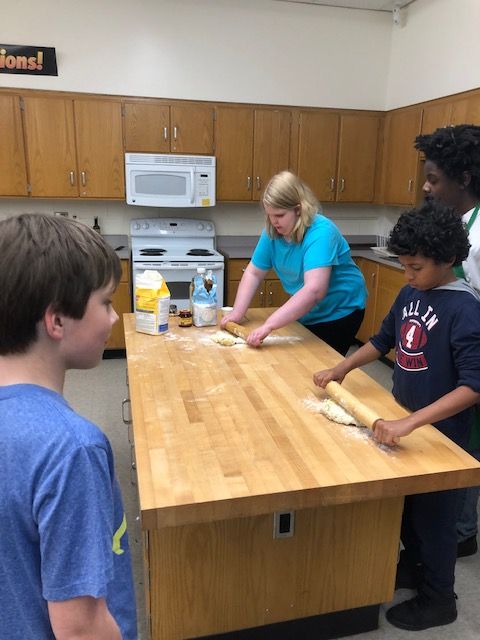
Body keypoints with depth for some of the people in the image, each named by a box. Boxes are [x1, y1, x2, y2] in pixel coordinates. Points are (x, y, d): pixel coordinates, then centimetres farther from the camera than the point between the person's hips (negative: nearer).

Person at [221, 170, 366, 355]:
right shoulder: (272, 232, -10)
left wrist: (268, 325, -46)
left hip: (339, 311, -6)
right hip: (305, 314, 6)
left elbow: (314, 290, -41)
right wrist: (237, 313, -15)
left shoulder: (320, 232, -30)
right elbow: (253, 273, -2)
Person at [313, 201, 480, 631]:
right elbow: (384, 340, 12)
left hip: (439, 431, -6)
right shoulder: (411, 294, -2)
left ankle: (439, 598, 36)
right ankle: (413, 564, 49)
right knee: (405, 501, 23)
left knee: (433, 512, 12)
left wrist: (410, 423, -39)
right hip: (406, 419, 7)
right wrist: (340, 370, 3)